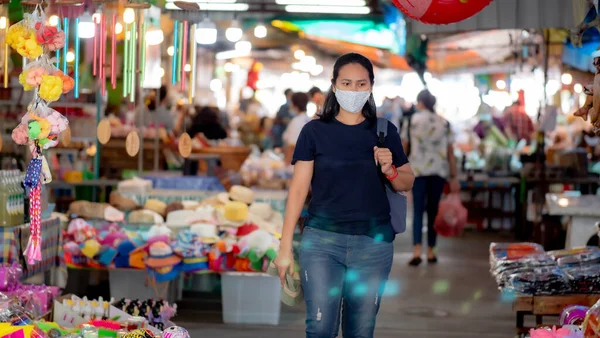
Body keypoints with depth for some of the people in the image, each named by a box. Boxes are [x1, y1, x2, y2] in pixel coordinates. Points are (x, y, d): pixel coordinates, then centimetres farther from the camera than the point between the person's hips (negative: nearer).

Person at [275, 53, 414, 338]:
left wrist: (389, 170, -10)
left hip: (374, 243, 2)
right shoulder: (315, 131, 1)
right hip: (322, 240, -2)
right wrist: (285, 246, -5)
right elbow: (298, 189, -1)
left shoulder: (385, 132, 6)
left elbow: (408, 183, 13)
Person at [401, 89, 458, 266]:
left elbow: (404, 148, 2)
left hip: (418, 171, -2)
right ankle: (431, 252, 13)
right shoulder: (444, 123, 6)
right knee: (433, 211, 10)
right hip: (439, 172, 2)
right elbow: (450, 152, 5)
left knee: (418, 211, -1)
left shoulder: (411, 121, 1)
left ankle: (417, 251, -16)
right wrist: (453, 177, 8)